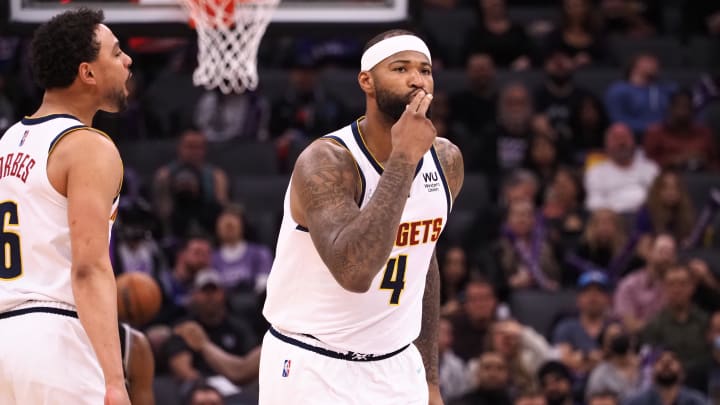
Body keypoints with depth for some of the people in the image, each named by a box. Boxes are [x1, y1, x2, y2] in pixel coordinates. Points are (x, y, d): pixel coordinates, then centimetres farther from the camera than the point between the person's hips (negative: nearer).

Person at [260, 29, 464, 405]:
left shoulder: (446, 161, 1)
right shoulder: (325, 162, -20)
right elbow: (354, 271, -36)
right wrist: (403, 159, -33)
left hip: (396, 371, 6)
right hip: (312, 370, -6)